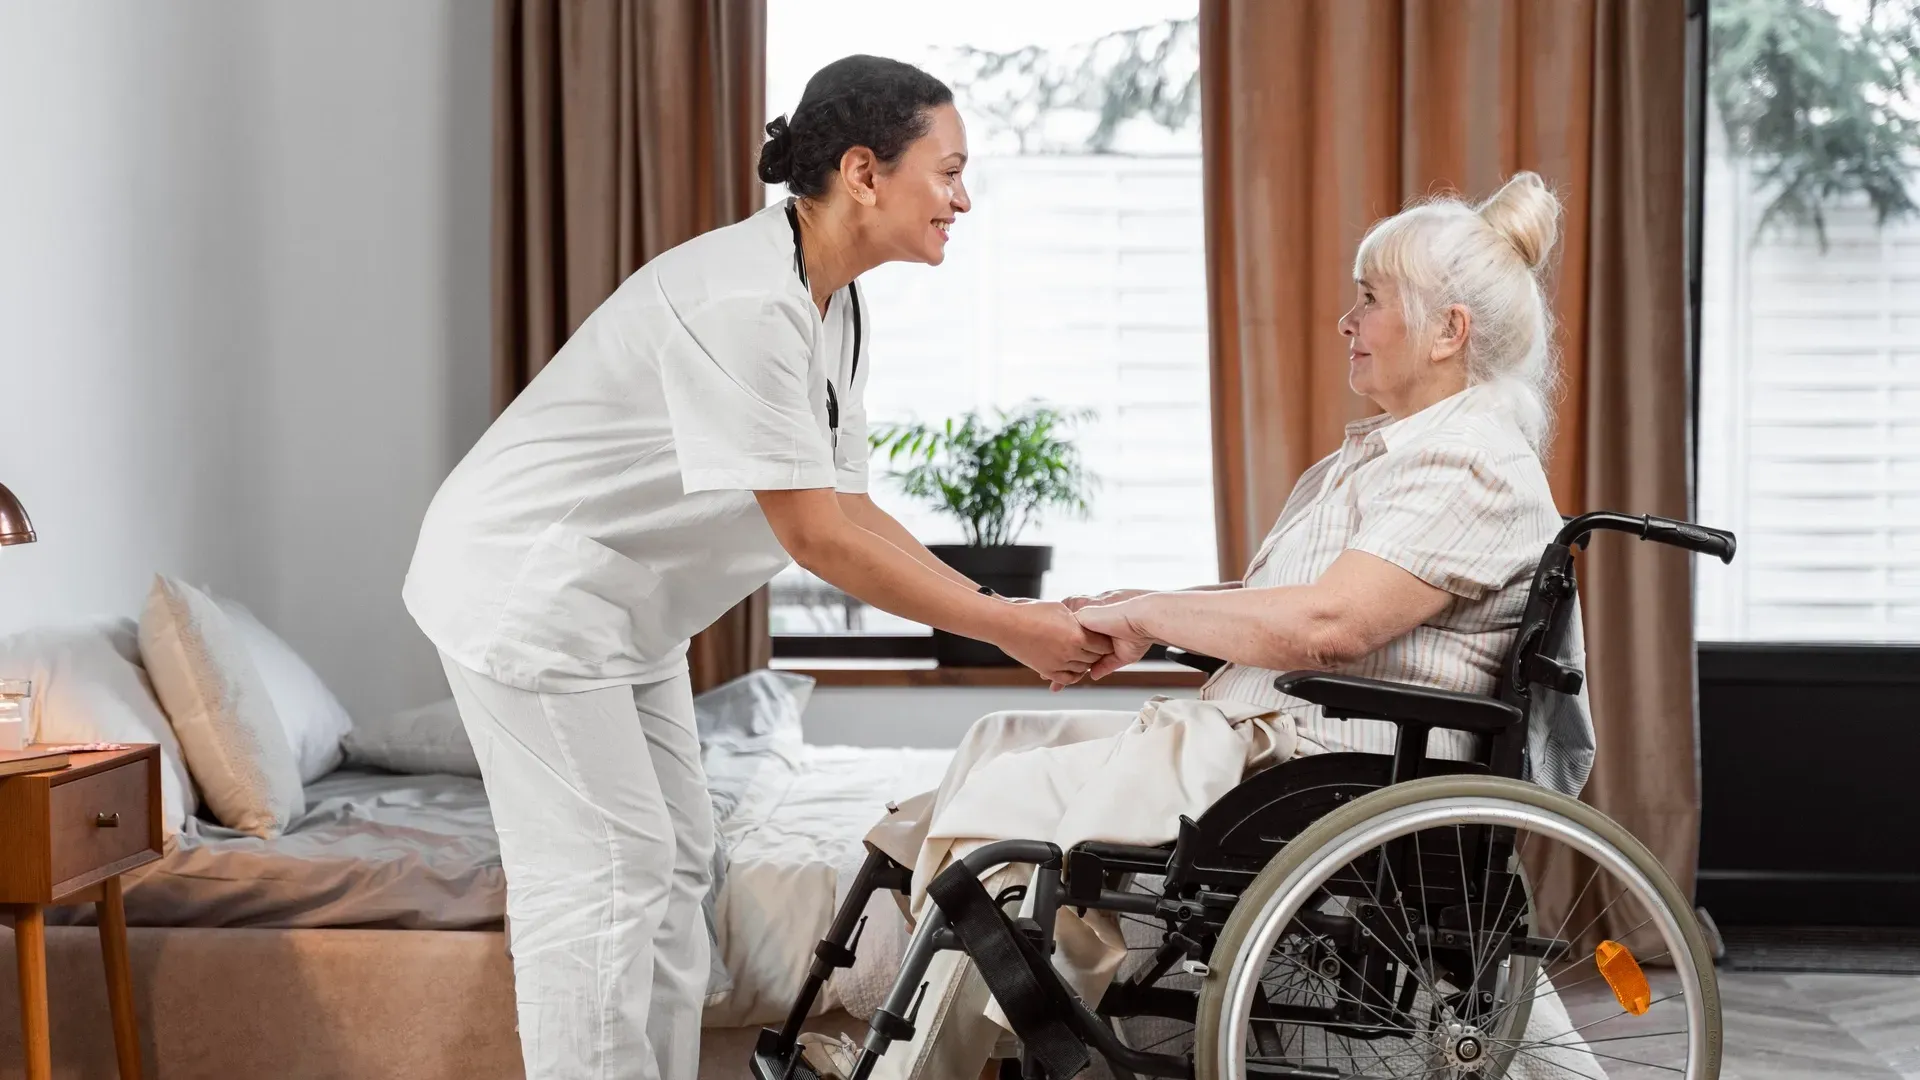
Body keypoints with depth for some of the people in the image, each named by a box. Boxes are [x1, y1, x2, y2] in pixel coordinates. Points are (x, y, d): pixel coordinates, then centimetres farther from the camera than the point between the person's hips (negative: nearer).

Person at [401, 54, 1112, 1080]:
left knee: (672, 867, 11)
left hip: (623, 602, 10)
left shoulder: (830, 307, 3)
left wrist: (1004, 611, -2)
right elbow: (813, 536, -27)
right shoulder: (743, 299, -27)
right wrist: (1009, 629, -22)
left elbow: (849, 507, 5)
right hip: (529, 585, -10)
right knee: (605, 878, -9)